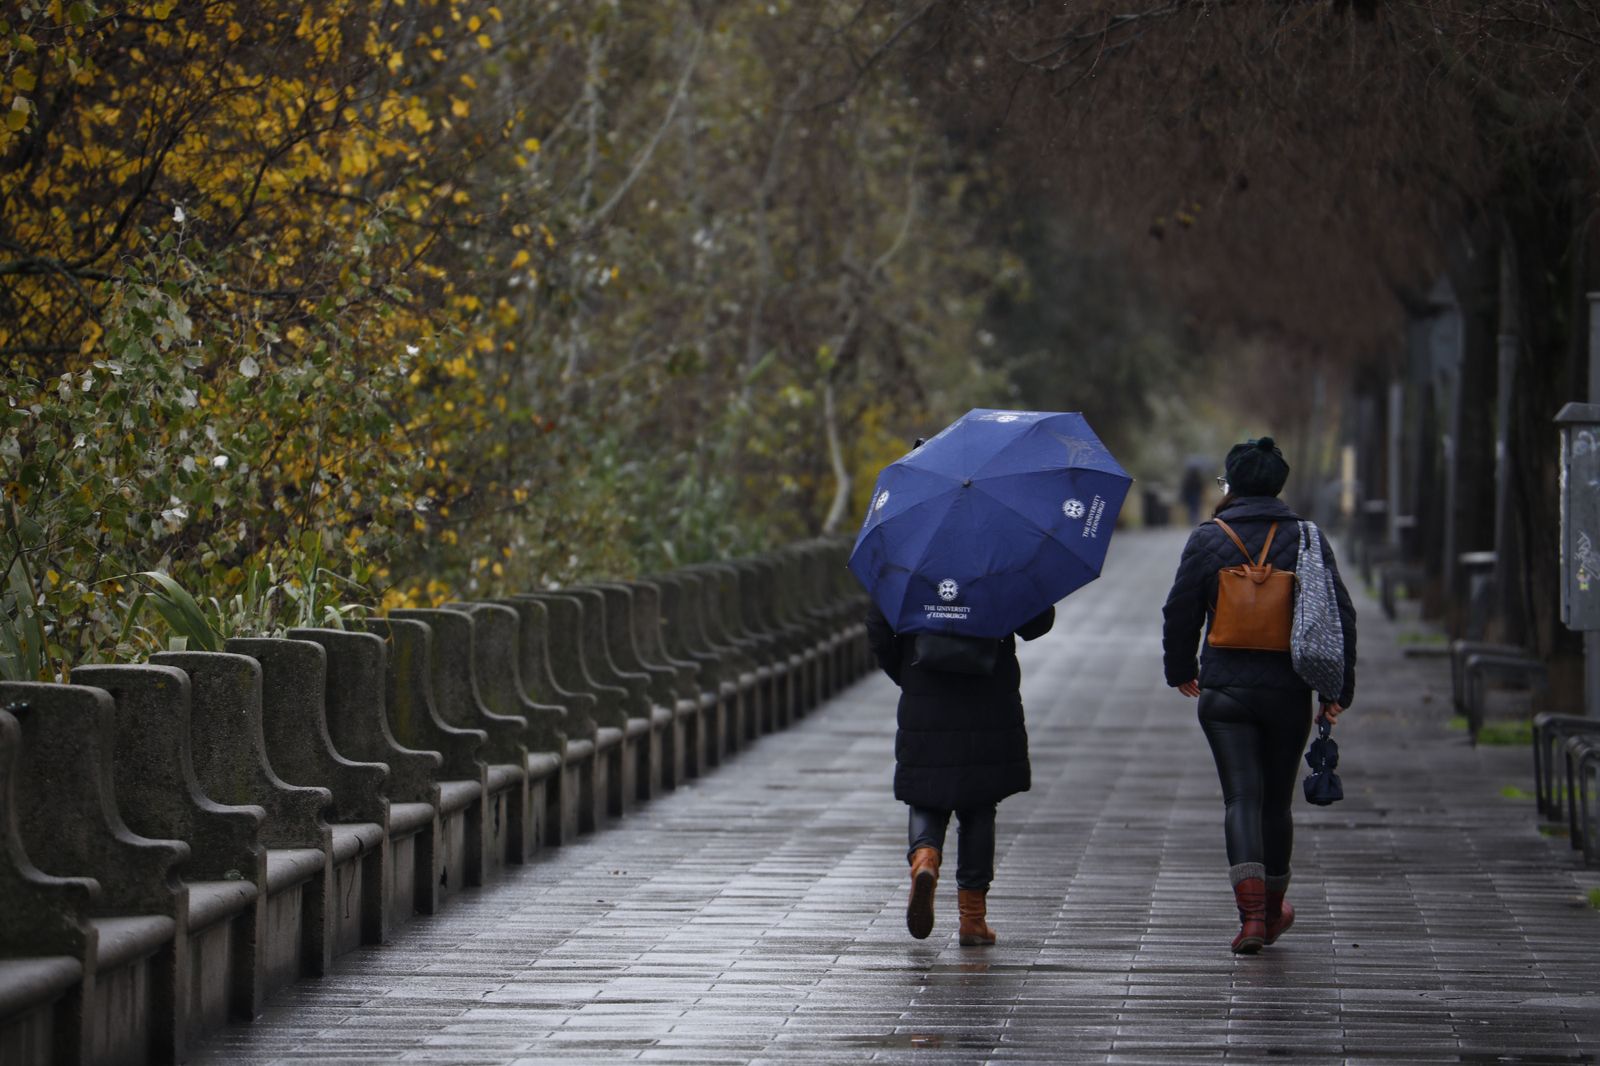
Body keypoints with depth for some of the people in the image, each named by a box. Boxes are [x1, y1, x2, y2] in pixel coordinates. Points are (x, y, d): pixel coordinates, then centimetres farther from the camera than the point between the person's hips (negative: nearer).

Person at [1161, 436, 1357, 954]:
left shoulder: (1208, 539, -2)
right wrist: (1338, 689, 6)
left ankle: (1252, 913, -21)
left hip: (1224, 692, -2)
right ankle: (1272, 912, 29)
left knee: (1242, 798, -4)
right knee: (1277, 801, 15)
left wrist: (1180, 670, 18)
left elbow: (1180, 612, 1)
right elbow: (1339, 615, -1)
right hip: (1288, 691, 2)